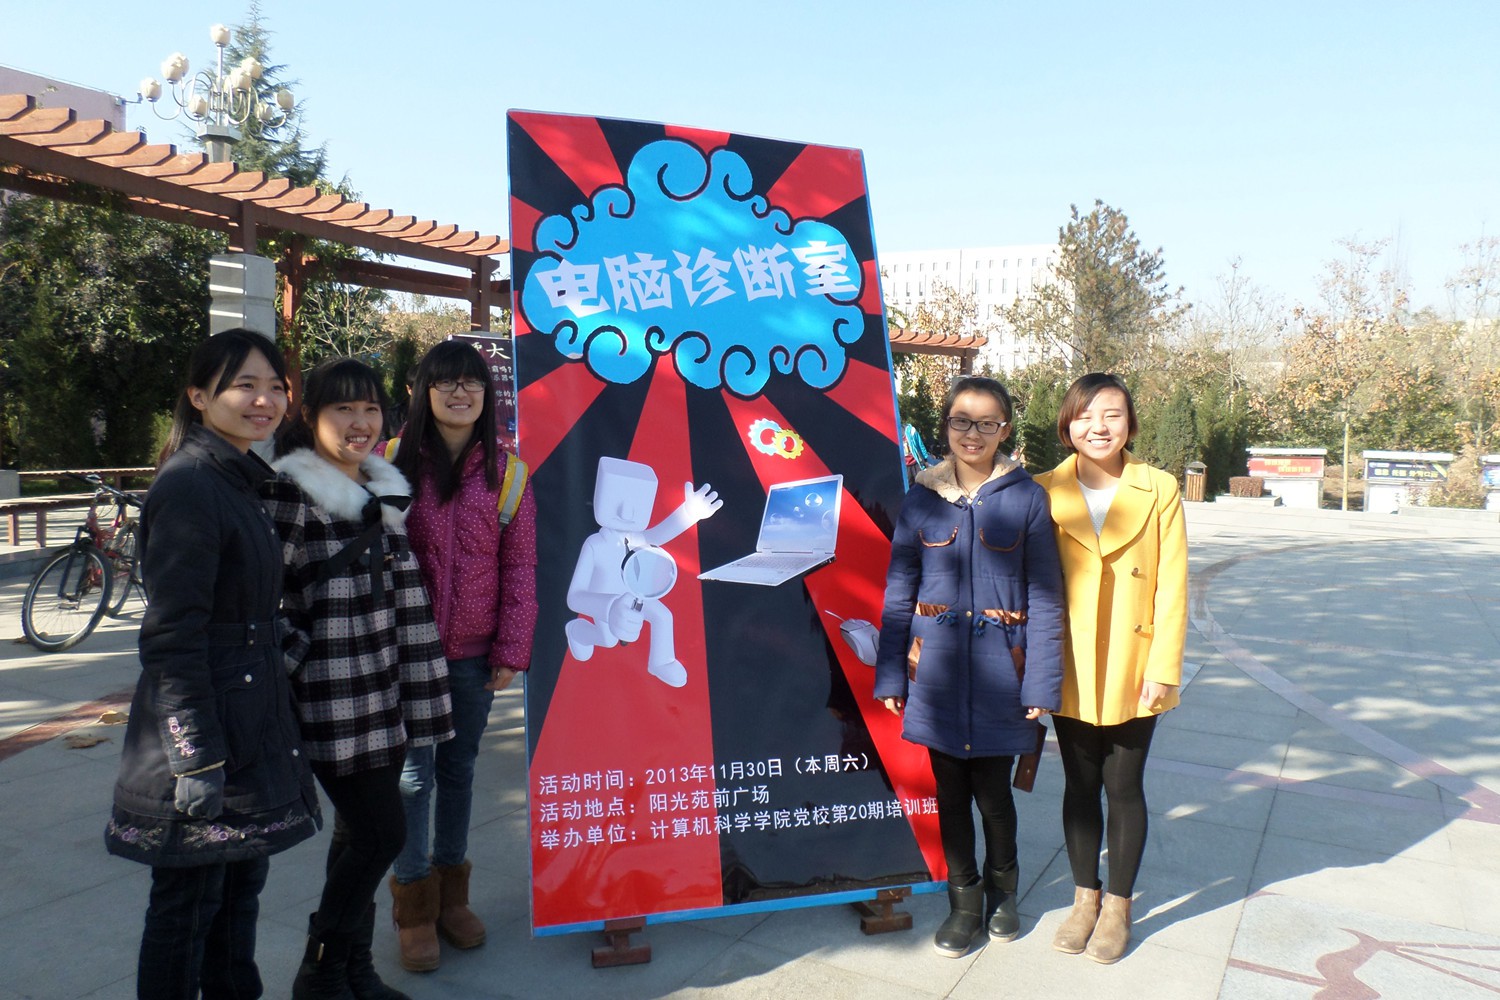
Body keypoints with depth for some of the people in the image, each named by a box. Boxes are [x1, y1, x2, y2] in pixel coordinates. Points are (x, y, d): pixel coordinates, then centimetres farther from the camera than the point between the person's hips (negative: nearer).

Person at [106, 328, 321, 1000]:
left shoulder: (239, 482, 12)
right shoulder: (190, 485, -16)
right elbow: (173, 635, -21)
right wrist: (196, 758, -22)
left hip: (250, 719, 9)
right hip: (204, 725, -9)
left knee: (241, 885, 19)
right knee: (188, 902, 5)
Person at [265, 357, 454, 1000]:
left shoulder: (386, 490, 12)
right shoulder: (289, 491, -11)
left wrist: (416, 691, 16)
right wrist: (293, 661, -11)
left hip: (384, 691, 7)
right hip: (332, 698, -7)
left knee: (359, 833, 15)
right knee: (382, 833, -3)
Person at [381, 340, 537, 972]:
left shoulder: (507, 473, 1)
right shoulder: (392, 463, -2)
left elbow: (519, 569, 1)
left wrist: (510, 651, -2)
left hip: (473, 654, 2)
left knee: (458, 770, 14)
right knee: (412, 774, 3)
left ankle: (451, 892, 31)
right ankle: (414, 907, 20)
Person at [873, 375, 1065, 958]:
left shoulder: (1026, 498, -4)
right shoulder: (921, 499, 1)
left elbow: (1044, 597, -4)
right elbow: (899, 593, 4)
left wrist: (1041, 683, -7)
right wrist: (890, 676, 3)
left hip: (999, 666, -2)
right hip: (937, 666, 2)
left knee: (992, 789, 8)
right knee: (950, 789, 11)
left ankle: (1001, 888, 36)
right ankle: (964, 900, 32)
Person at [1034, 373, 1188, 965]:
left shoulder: (1159, 489, -4)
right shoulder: (1045, 492, -2)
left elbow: (1171, 585, -4)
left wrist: (1164, 669, -9)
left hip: (1133, 671, -1)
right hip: (1070, 672, 1)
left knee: (1123, 788, 10)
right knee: (1079, 786, 14)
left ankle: (1118, 907, 29)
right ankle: (1085, 898, 32)